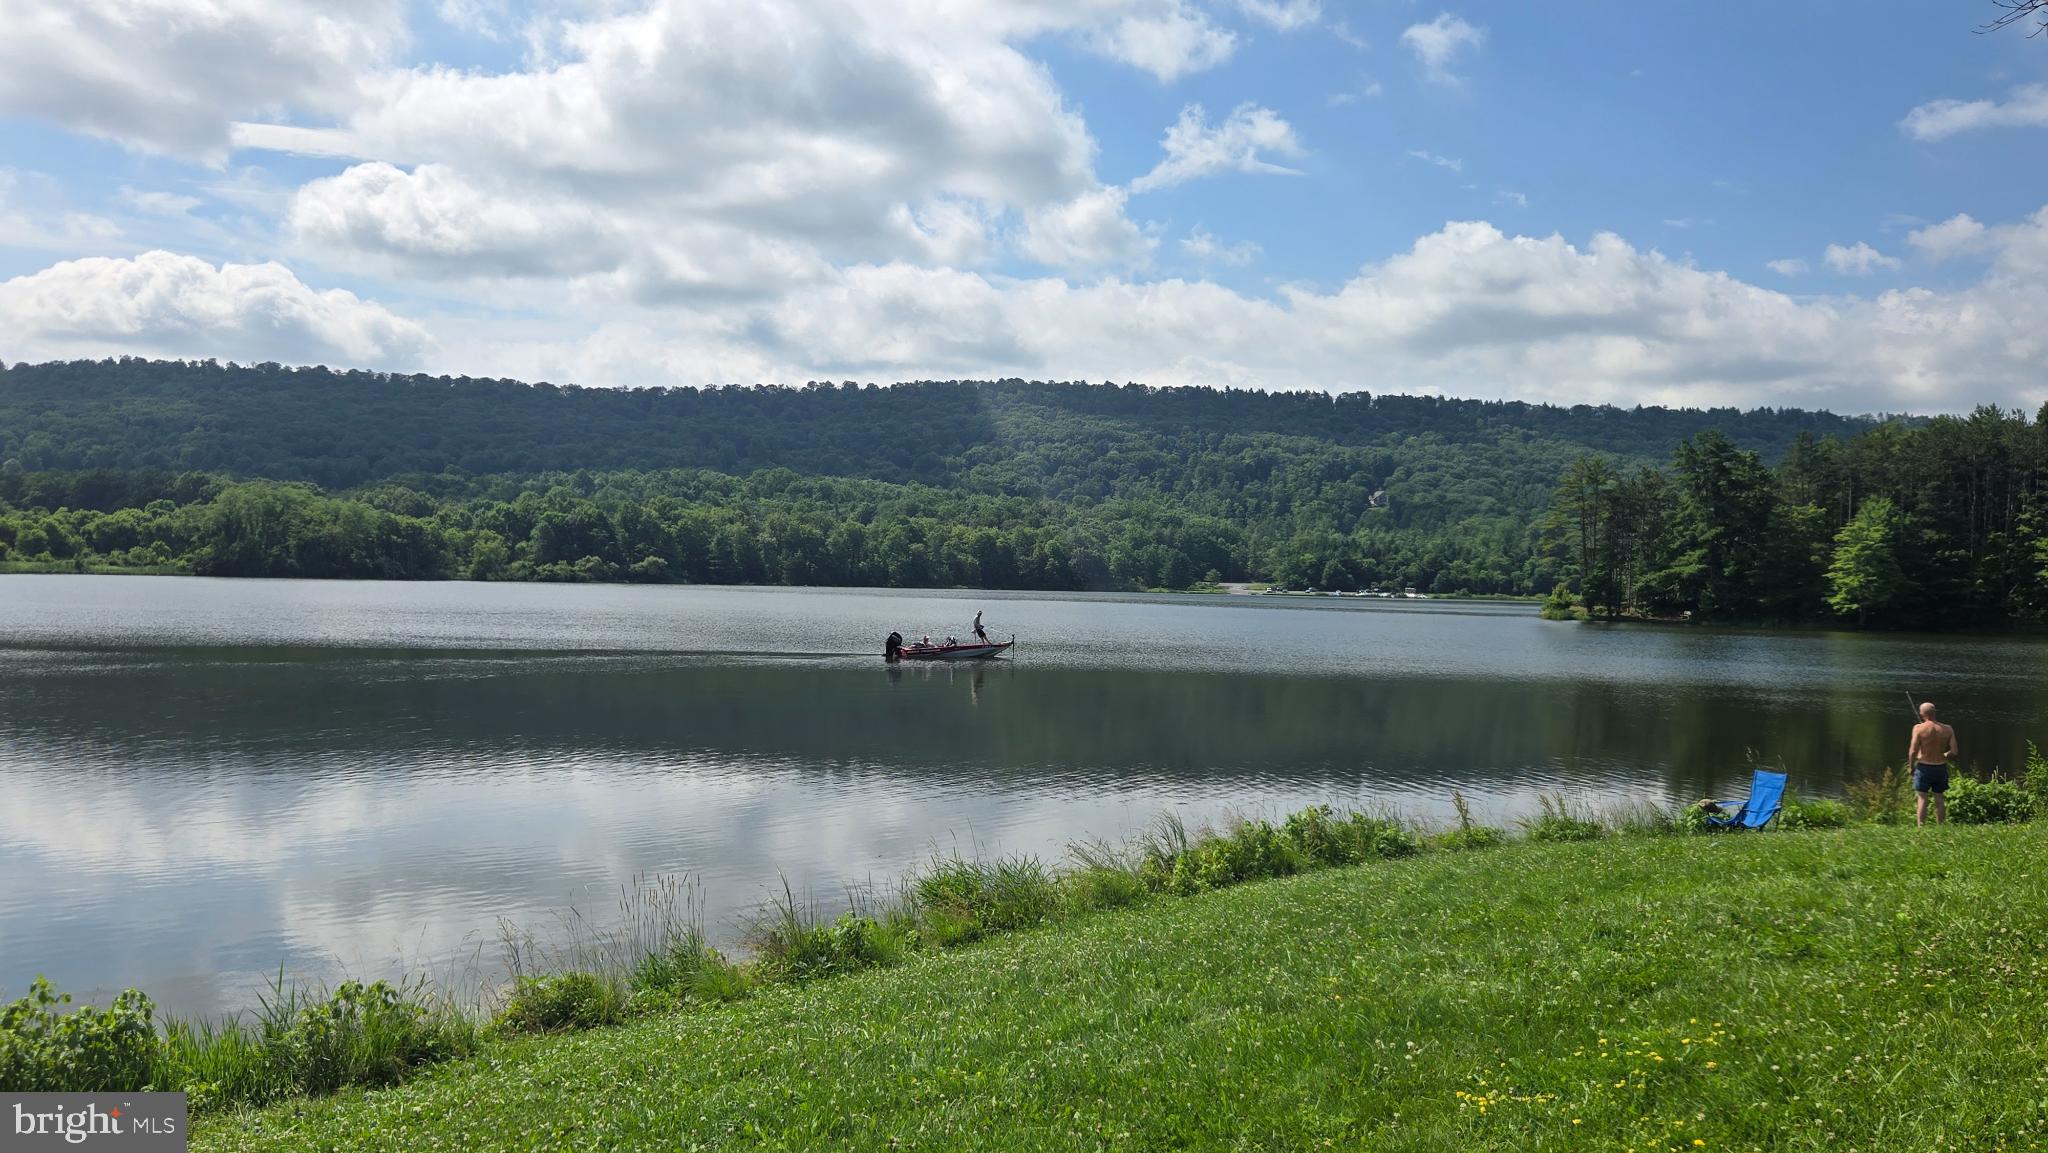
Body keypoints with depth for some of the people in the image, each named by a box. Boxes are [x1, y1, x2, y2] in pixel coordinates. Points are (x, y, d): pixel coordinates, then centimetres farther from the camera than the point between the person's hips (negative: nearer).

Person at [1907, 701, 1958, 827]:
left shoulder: (1919, 728, -12)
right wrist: (1943, 756, 16)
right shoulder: (1947, 729, -2)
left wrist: (1911, 766, 1)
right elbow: (1954, 752, -5)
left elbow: (1913, 751, -15)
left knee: (1922, 799, 2)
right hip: (1941, 768, 3)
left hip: (1923, 767, -3)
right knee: (1940, 800, 14)